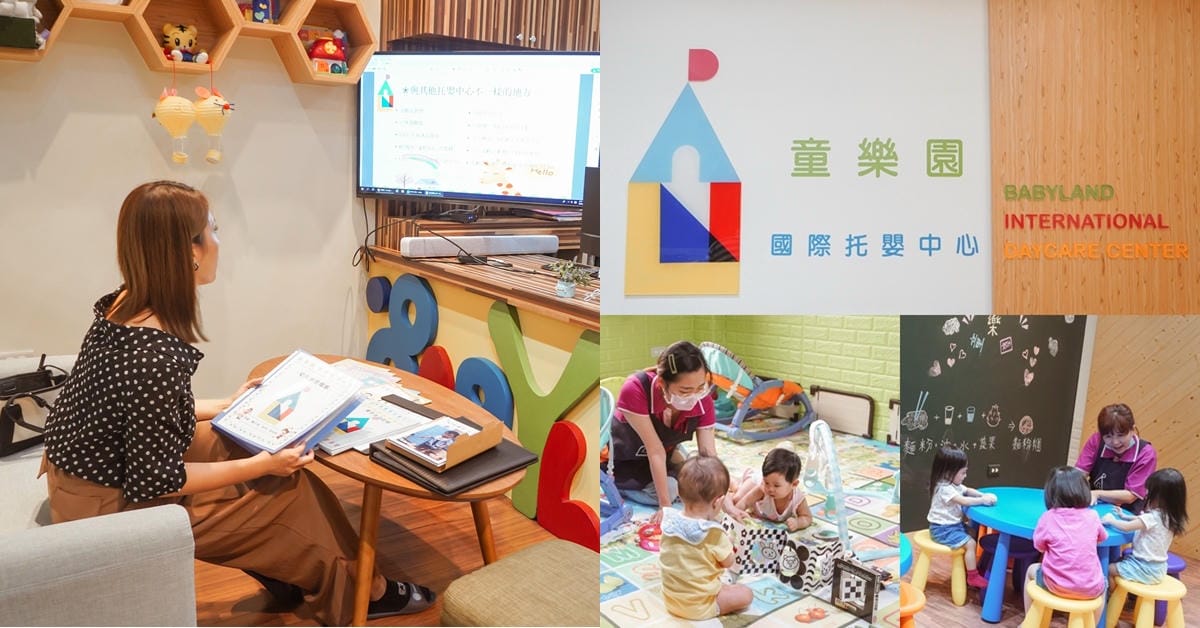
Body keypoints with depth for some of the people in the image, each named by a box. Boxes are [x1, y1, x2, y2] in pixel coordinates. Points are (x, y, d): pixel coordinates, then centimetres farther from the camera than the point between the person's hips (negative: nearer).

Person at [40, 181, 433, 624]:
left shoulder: (126, 305, -5)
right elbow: (155, 481, -25)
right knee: (291, 492, 1)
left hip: (93, 470, 8)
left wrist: (224, 406, 15)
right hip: (113, 508, -8)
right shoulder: (155, 355, -33)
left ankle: (284, 577, 28)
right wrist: (262, 466, -18)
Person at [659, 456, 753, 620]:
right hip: (698, 607, -6)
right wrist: (727, 543, 5)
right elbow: (728, 562, -11)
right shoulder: (714, 533, -27)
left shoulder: (669, 520, -12)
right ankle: (712, 610, 4)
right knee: (746, 594, 7)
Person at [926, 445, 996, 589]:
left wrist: (984, 495, -1)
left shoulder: (953, 484, 7)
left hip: (954, 524, 11)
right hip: (943, 529, -11)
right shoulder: (944, 488, -26)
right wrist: (983, 500, -22)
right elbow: (964, 501, -31)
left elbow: (968, 491, 17)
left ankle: (972, 566, 27)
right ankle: (973, 577, -4)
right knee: (970, 543, -17)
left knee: (974, 533, 17)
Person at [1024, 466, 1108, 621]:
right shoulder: (1092, 516, 1)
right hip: (1090, 589, 3)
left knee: (1032, 570, 30)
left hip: (1057, 586, -3)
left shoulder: (1048, 517, -6)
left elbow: (1040, 547, 5)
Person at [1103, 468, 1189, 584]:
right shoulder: (1167, 515, 0)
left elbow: (1126, 527, -27)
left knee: (1109, 568, -4)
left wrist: (1111, 520, -11)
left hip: (1147, 569, -9)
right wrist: (1125, 516, 12)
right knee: (1117, 560, 23)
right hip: (1157, 567, 9)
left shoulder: (1153, 517, -27)